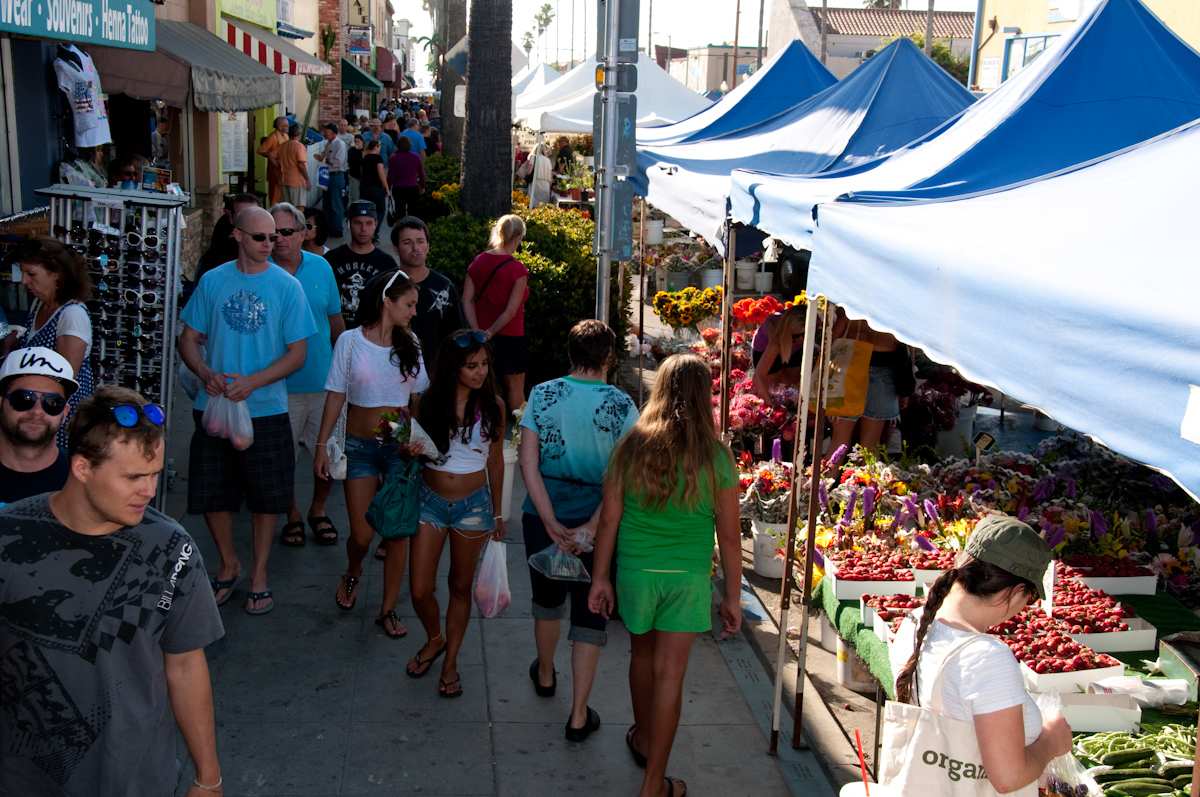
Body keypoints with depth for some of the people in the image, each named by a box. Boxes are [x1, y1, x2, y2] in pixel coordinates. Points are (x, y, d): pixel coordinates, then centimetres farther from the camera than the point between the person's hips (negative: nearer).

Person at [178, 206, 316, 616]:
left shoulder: (286, 286, -4)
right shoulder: (213, 281, 1)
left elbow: (297, 353, -5)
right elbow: (189, 339, 6)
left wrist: (252, 382, -18)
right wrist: (204, 373, -14)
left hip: (265, 410, -2)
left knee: (265, 497, 8)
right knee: (211, 494, 11)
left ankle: (259, 573, 26)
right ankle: (228, 564, 34)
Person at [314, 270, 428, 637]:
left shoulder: (409, 345, 4)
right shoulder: (351, 341, -4)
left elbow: (419, 399, 9)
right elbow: (335, 396, -1)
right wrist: (322, 447, -2)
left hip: (401, 447, 2)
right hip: (360, 446, -2)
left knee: (398, 532, 0)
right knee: (361, 535, -1)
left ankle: (388, 610, 15)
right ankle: (353, 573, 34)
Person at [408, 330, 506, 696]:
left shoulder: (492, 405, -6)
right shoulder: (429, 402, -6)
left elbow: (496, 461, 4)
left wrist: (497, 513, 10)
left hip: (473, 504, 0)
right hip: (431, 500, 1)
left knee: (461, 586, 12)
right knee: (420, 590, 1)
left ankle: (451, 661, 29)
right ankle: (434, 639, 33)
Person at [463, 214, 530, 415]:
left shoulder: (478, 262, 1)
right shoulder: (517, 270, -13)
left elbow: (467, 300, -3)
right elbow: (512, 310, -17)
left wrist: (477, 331, -7)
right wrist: (490, 333, -11)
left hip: (483, 337, 5)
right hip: (509, 337, -5)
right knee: (515, 388, 7)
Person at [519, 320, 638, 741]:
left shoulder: (543, 395, -7)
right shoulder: (621, 405, -11)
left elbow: (528, 462, -11)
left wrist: (551, 523, -13)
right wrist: (592, 527, -17)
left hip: (543, 515, 2)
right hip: (596, 519, -2)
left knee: (547, 596, 25)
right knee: (590, 612, 10)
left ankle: (545, 674, 49)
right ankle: (579, 715, 11)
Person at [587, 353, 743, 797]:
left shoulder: (632, 446, -9)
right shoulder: (715, 457, -12)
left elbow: (609, 518, -4)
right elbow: (729, 536, -6)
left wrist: (600, 578, 8)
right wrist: (733, 597, 5)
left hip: (636, 571, 2)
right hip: (688, 577, -2)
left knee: (643, 653, 24)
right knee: (669, 673, 5)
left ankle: (643, 738, 47)